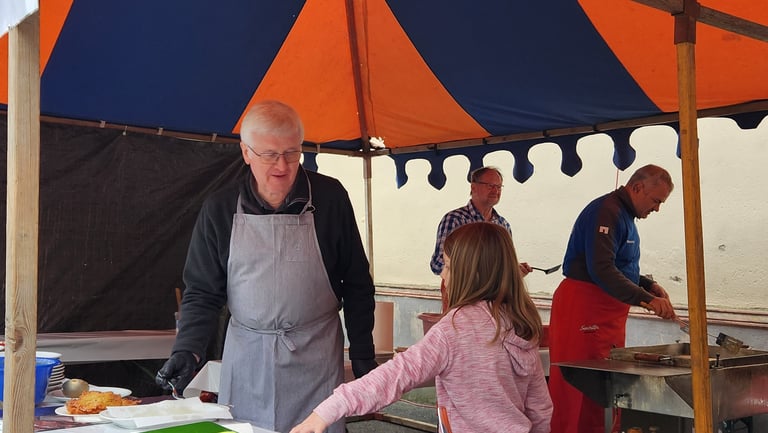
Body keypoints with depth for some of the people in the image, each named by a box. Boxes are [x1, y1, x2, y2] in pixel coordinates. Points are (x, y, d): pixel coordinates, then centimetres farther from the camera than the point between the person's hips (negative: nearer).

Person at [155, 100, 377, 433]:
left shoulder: (329, 197, -5)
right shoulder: (220, 209, 0)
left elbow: (357, 284, 1)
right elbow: (203, 291, 4)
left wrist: (362, 356, 2)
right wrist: (187, 350, -10)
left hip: (316, 356, -1)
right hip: (246, 355, 2)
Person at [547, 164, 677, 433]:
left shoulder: (624, 214, 19)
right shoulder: (606, 211, -14)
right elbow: (601, 270, -24)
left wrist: (648, 285, 10)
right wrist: (646, 299, -26)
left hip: (608, 314, 10)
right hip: (583, 308, -10)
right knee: (572, 390, -8)